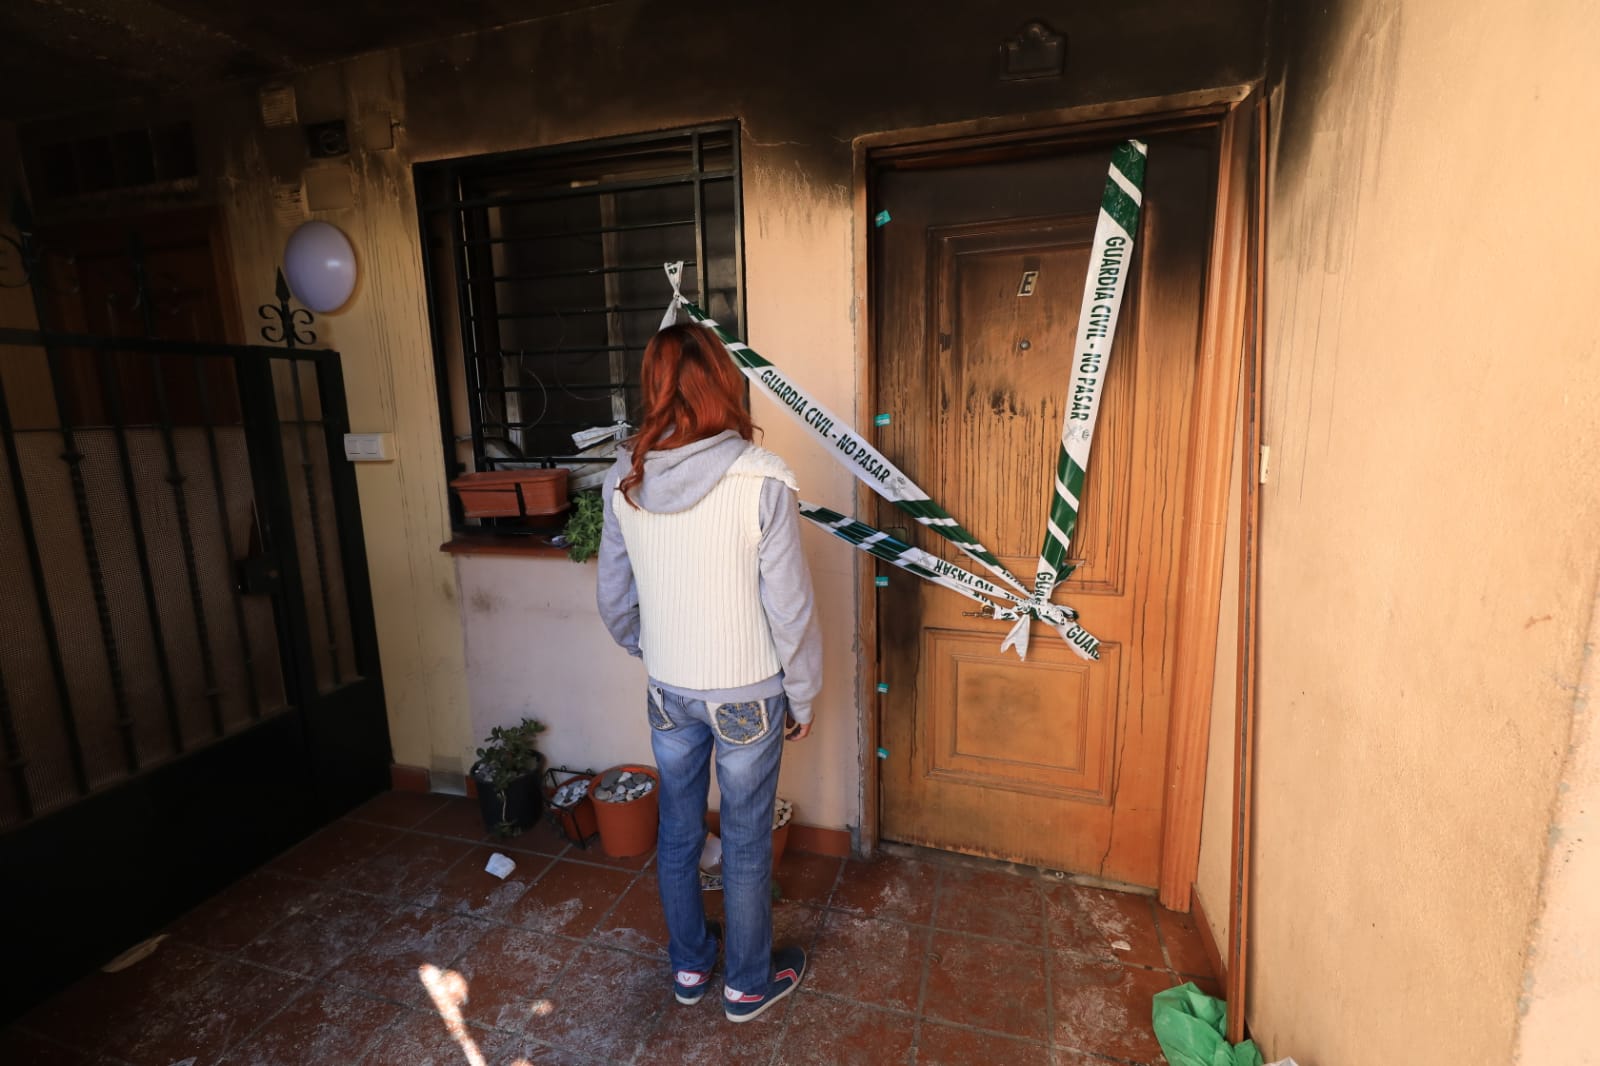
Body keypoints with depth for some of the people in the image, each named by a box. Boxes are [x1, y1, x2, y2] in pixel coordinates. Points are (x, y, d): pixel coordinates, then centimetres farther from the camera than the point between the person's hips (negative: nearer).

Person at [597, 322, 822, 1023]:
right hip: (747, 694, -3)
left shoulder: (623, 481, -7)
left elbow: (614, 602, 2)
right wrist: (802, 695, -1)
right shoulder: (762, 481, -21)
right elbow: (790, 608, -16)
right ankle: (748, 984, 39)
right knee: (746, 844, 16)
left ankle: (689, 966, 45)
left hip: (668, 692, 4)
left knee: (677, 833, 22)